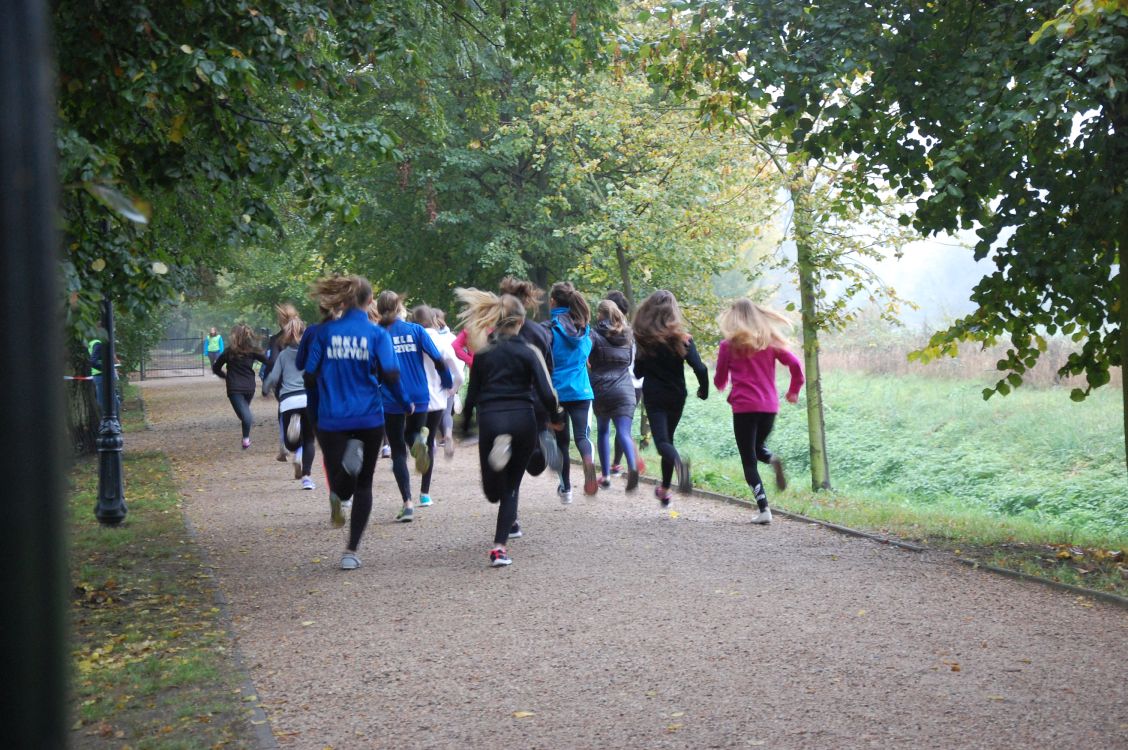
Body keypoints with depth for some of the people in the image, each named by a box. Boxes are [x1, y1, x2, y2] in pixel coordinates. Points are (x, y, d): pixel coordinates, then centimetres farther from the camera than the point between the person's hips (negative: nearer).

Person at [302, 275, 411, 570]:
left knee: (342, 484, 11)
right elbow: (390, 374, -11)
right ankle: (351, 552, 12)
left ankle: (338, 493, -26)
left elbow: (310, 372, -1)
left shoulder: (325, 331, 2)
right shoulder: (377, 333, -3)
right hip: (368, 418, -1)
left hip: (331, 420, 1)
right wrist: (405, 403, 5)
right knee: (363, 485, 14)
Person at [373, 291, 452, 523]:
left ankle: (407, 503, 0)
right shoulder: (415, 330, 1)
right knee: (412, 432, 28)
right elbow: (438, 359, -3)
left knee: (398, 451, 8)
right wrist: (447, 383, 11)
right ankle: (418, 440, -11)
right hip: (419, 397, 1)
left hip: (391, 401, -1)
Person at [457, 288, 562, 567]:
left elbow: (472, 394, 8)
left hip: (489, 420, 1)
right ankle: (500, 547, 0)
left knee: (493, 491, 8)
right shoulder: (528, 353, -2)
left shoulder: (483, 352, 6)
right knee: (511, 488, 12)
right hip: (522, 420, -1)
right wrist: (556, 417, 11)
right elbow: (545, 393, -7)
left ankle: (499, 448, -24)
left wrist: (465, 425, 18)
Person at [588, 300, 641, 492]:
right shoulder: (627, 335, 10)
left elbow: (585, 359, -12)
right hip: (625, 389, 1)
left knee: (603, 430, 18)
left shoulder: (595, 335, -4)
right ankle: (632, 466, -36)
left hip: (601, 389, -1)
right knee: (624, 433, -8)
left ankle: (605, 475, 18)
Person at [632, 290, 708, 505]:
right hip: (676, 397, 2)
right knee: (668, 437, 18)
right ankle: (664, 490, 26)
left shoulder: (643, 338, -6)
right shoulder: (682, 338, -7)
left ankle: (678, 461, -42)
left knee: (662, 440, -7)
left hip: (653, 397, -2)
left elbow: (638, 372, 1)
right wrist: (704, 390, 5)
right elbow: (700, 368, -12)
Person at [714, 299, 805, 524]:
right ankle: (773, 460, -8)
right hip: (769, 406, 3)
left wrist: (721, 383, 29)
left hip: (744, 406, -3)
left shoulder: (729, 345, -1)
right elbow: (795, 364, 0)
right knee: (757, 447, 27)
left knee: (749, 461, 4)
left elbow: (719, 381, 5)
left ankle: (764, 510, -10)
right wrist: (794, 391, 14)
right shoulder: (769, 341, 6)